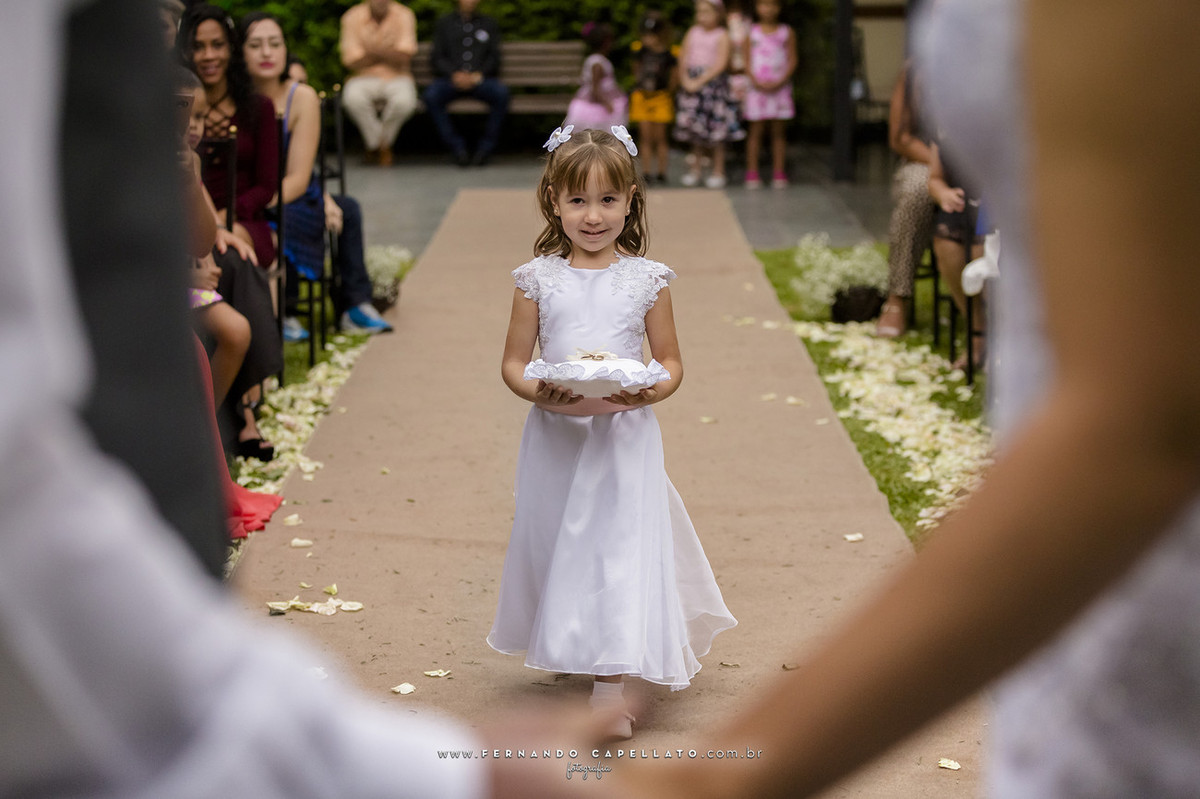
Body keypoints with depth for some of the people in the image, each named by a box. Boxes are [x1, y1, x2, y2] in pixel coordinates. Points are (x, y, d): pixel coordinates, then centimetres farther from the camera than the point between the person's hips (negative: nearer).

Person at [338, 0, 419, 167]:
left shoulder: (404, 15, -2)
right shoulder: (353, 17, -2)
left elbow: (405, 56, -12)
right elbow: (351, 61, -7)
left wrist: (377, 50, -28)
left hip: (397, 78, 0)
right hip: (364, 78, 0)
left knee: (404, 100, -36)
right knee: (353, 98, -36)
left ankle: (382, 142, -6)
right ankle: (377, 143, -11)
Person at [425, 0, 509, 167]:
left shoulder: (489, 24, 21)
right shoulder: (444, 24, 20)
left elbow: (494, 57, 10)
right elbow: (438, 58, 9)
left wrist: (478, 75, -10)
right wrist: (454, 74, -11)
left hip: (480, 79, 0)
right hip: (450, 78, 0)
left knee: (501, 92, -34)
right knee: (431, 95, -34)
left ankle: (486, 147, -22)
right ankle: (458, 148, -27)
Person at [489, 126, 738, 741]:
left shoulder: (646, 279, -1)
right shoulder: (538, 277, 0)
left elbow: (670, 360, 5)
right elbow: (513, 362, 3)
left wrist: (650, 390, -17)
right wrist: (540, 392, -18)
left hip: (625, 435, -1)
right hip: (555, 436, 2)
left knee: (621, 546, -6)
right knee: (559, 544, 12)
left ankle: (610, 685, -5)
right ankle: (569, 651, 36)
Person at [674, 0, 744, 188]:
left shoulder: (722, 36, -4)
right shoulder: (692, 33, 10)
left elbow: (721, 63, -13)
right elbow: (683, 59, 7)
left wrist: (700, 81, -19)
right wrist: (685, 80, -9)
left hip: (713, 82, -4)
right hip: (691, 83, 4)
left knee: (716, 130, -2)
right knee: (695, 128, 8)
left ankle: (718, 171, 6)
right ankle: (695, 168, 18)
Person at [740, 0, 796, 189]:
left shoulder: (787, 32, 5)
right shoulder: (751, 32, 4)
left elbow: (792, 60, 2)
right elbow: (746, 61, 2)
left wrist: (780, 82, -12)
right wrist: (756, 82, -13)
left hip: (780, 87, 1)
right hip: (756, 87, -1)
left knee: (779, 131, 3)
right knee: (756, 129, 0)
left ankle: (778, 172, 8)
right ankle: (752, 172, 4)